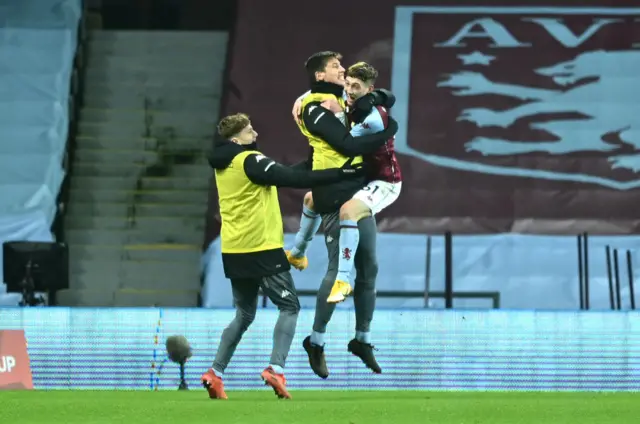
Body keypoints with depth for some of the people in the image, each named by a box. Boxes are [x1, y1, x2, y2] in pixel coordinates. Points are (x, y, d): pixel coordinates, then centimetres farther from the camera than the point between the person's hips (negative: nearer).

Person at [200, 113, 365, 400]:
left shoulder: (223, 166, 14)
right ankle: (275, 369, -13)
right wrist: (339, 175, -18)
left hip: (233, 252, 8)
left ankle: (215, 373, 11)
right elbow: (293, 179, -19)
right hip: (260, 248, -8)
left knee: (244, 315, 18)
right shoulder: (250, 161, -13)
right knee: (289, 307, 1)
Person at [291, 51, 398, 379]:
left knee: (368, 268, 9)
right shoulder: (316, 109, -9)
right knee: (339, 269, -10)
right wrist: (387, 132, -9)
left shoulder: (345, 102, 17)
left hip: (358, 194, 8)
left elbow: (387, 98, 22)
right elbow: (349, 145, -18)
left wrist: (371, 99, 0)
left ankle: (361, 339, 19)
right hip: (334, 196, -8)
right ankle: (316, 341, 1)